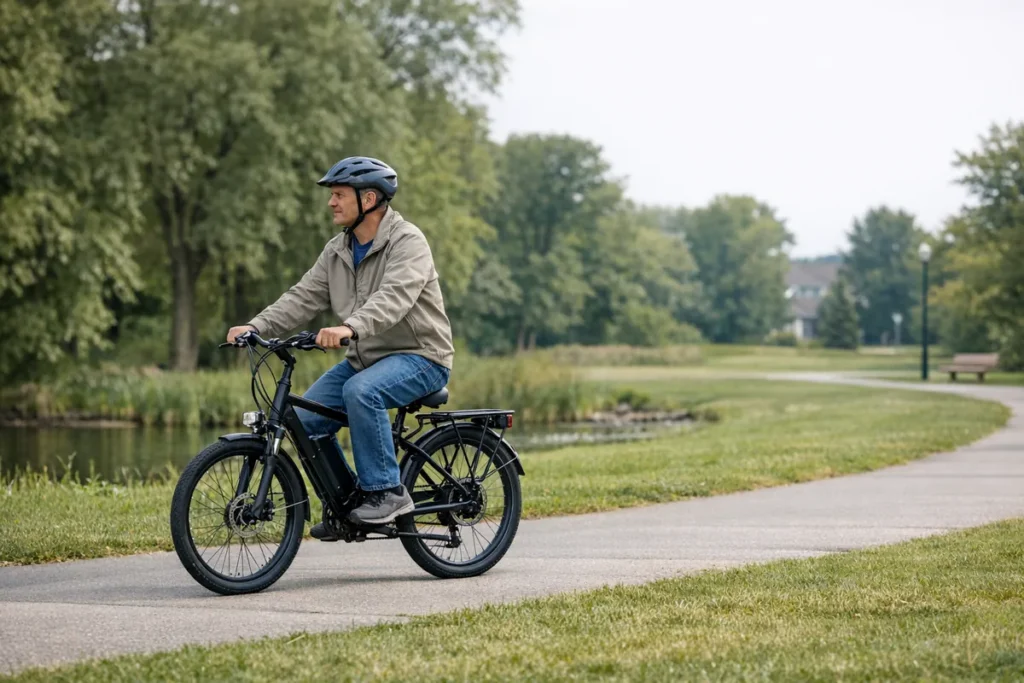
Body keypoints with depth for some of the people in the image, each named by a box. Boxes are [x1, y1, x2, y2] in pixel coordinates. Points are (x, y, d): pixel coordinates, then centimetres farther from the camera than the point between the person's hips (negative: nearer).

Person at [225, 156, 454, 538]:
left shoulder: (408, 242, -17)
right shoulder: (338, 251, 8)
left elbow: (394, 297, -34)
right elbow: (303, 298, 1)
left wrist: (349, 327, -50)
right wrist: (256, 327, -15)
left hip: (420, 357, -8)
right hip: (365, 358, 8)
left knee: (360, 392, -35)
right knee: (307, 418, -7)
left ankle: (387, 492, -23)